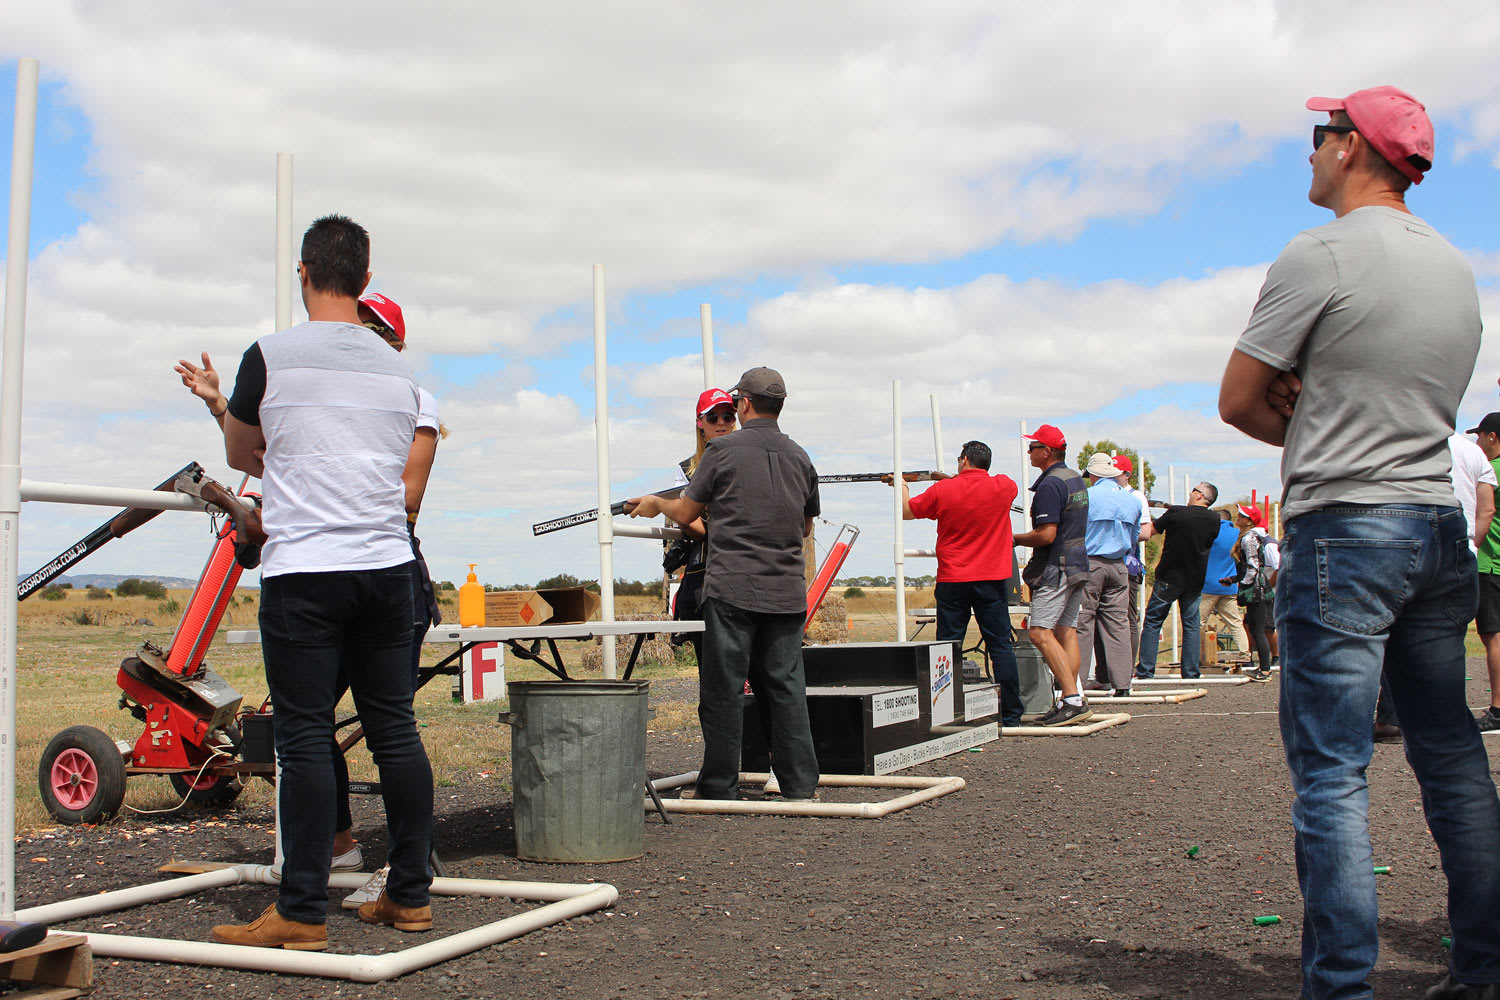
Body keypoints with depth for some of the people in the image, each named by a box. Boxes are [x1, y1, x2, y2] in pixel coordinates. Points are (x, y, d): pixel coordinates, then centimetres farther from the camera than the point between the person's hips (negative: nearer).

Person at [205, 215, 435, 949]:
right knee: (395, 730, 8)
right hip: (388, 565, 5)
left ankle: (301, 912, 2)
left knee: (305, 737, -2)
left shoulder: (271, 356, -1)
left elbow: (240, 455, 15)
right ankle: (411, 894, 15)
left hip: (304, 571, -5)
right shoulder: (399, 370, 12)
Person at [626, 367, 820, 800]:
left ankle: (720, 787, 7)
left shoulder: (724, 449, -3)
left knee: (724, 687, 2)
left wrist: (655, 503, 24)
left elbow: (686, 514, 4)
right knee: (786, 686, 8)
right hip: (786, 591, 5)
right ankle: (801, 784, 10)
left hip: (732, 588, -4)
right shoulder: (800, 457, 11)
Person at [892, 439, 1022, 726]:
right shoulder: (1004, 487, -1)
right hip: (991, 581, 0)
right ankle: (1010, 715, 4)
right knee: (1001, 647, 3)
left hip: (952, 581, 0)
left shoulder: (942, 491, -4)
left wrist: (903, 488, 31)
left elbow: (905, 511, 10)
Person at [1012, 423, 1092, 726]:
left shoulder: (1050, 485, -16)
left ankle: (1073, 700, -19)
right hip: (1078, 563, 10)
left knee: (1040, 632, -13)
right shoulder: (1076, 479, 15)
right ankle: (1073, 701, 9)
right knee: (1066, 631, 10)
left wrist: (1015, 539, -6)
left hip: (1056, 568, -10)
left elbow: (1046, 534, -22)